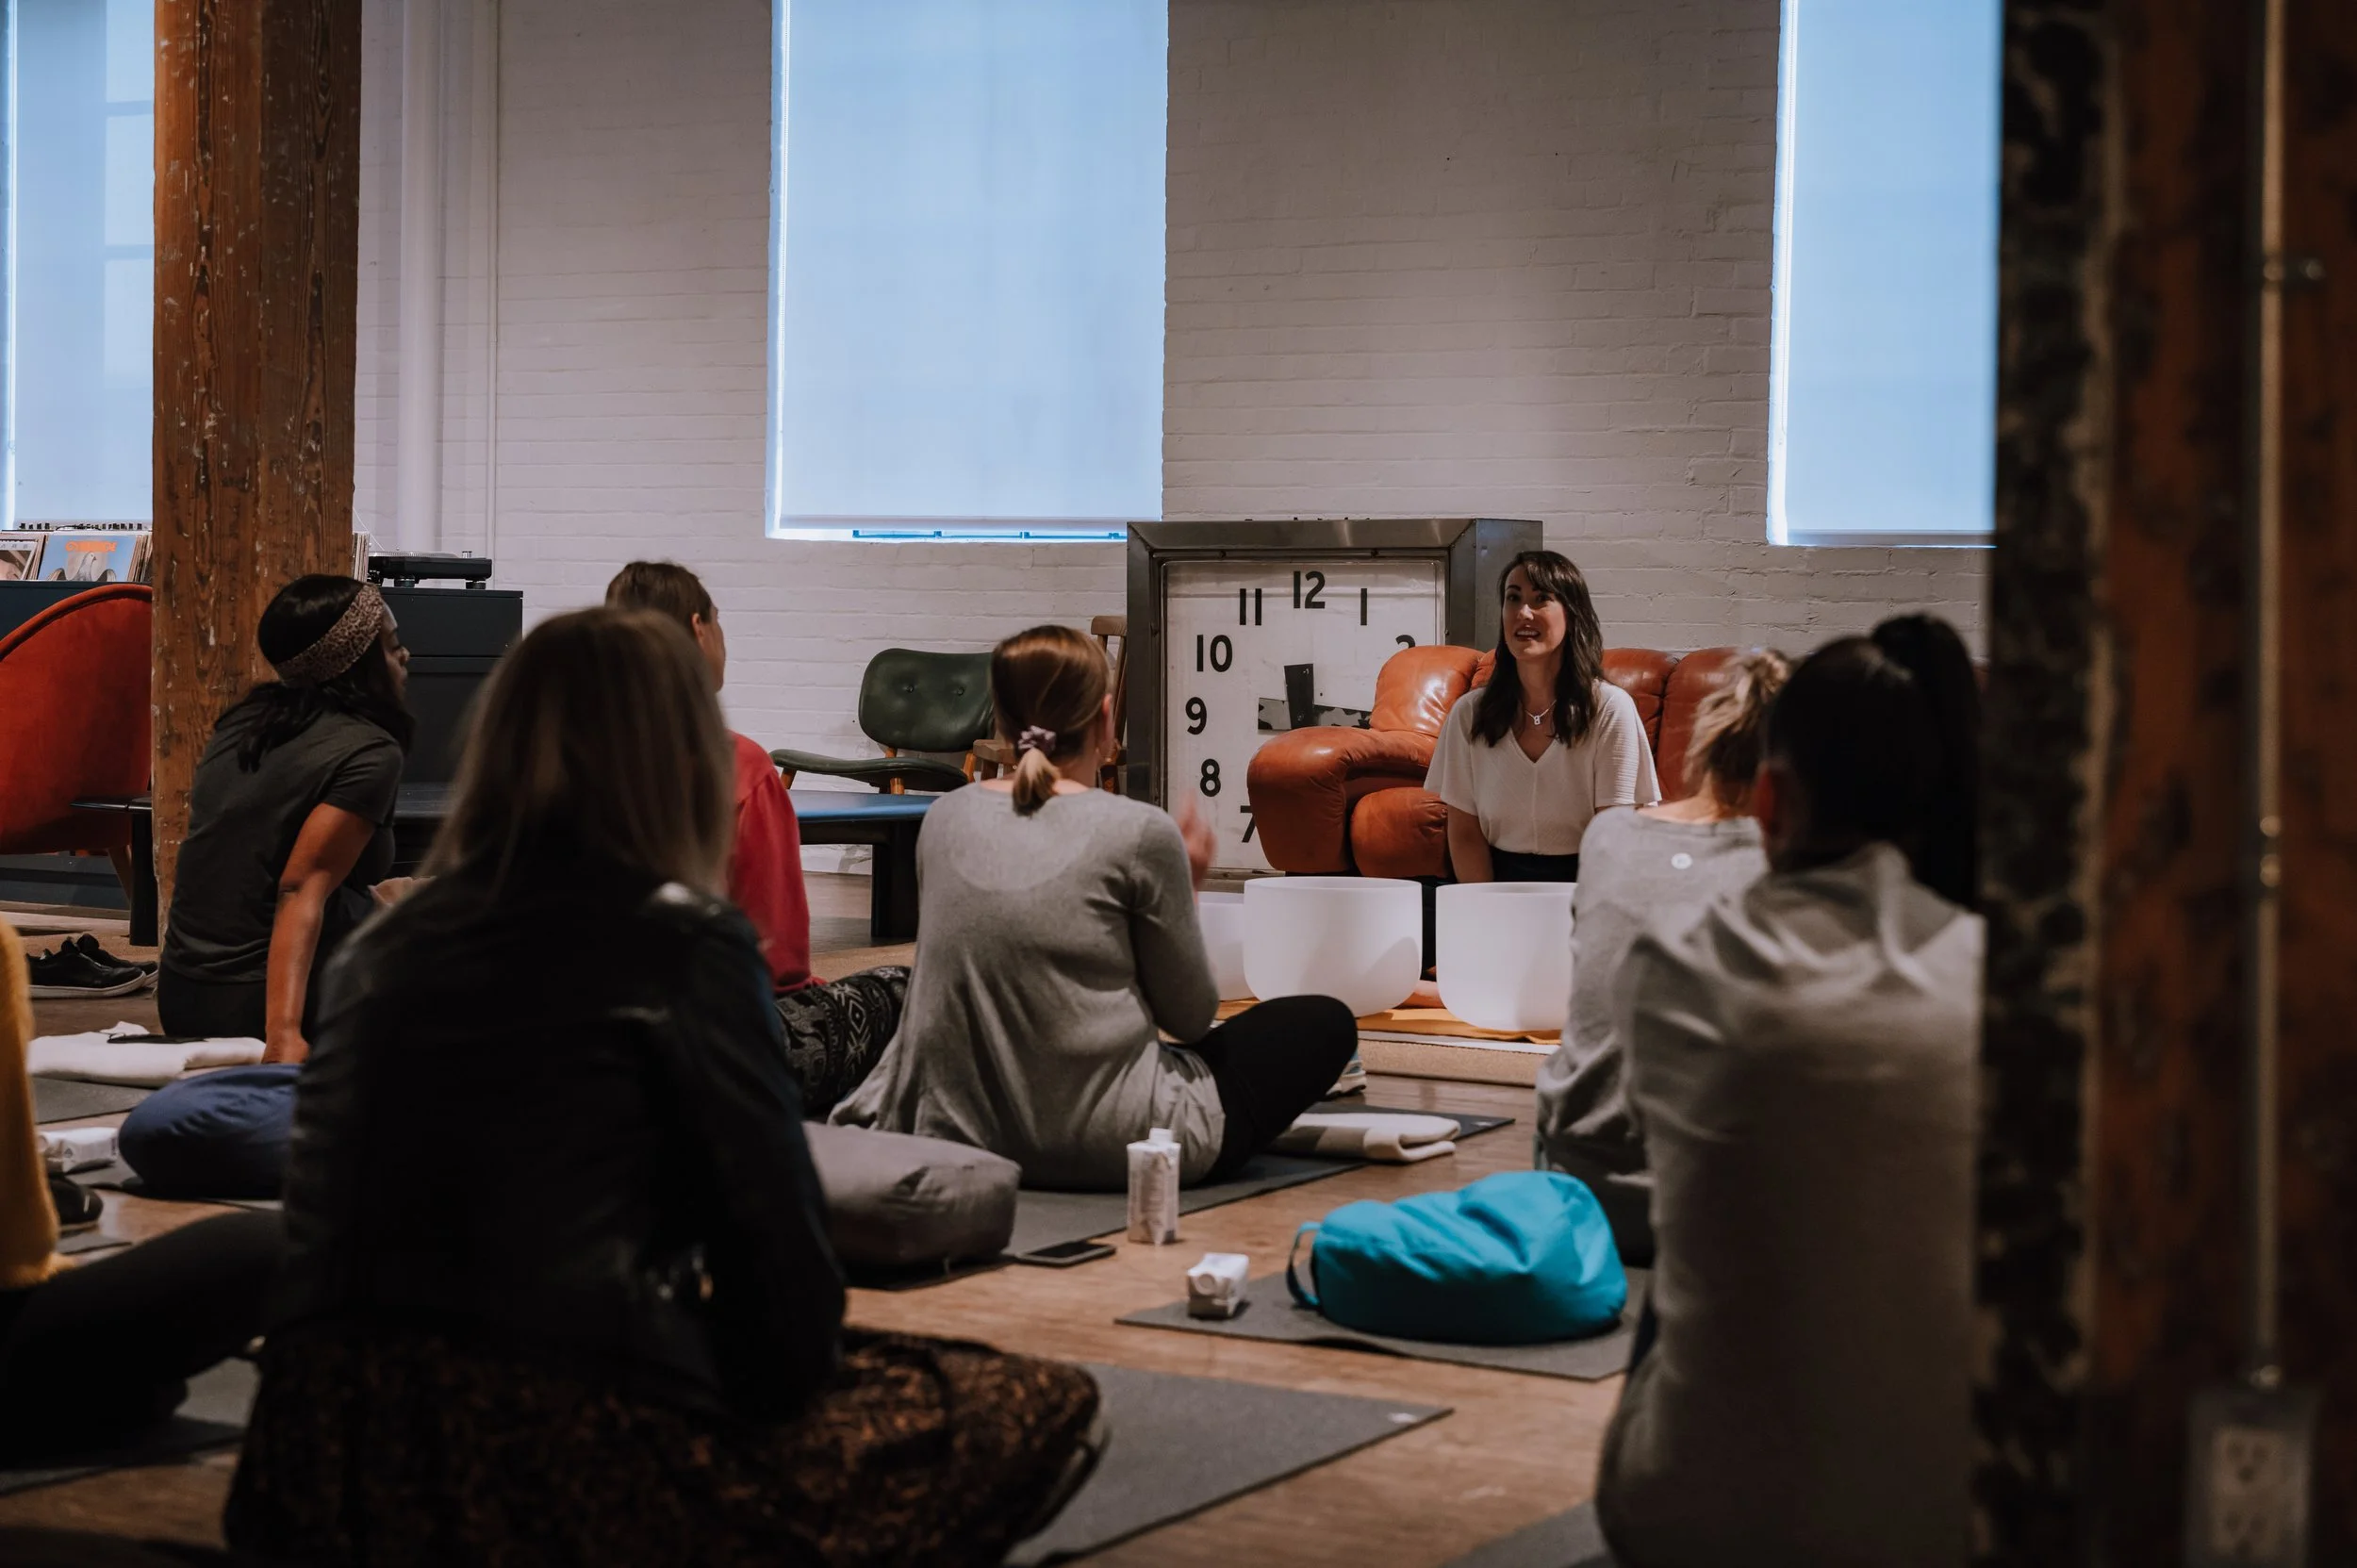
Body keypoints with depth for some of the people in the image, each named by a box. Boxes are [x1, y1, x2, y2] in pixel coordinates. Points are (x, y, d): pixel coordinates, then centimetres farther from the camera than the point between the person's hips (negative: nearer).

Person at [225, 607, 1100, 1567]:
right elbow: (773, 1230, -5)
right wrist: (791, 1374, 17)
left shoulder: (378, 947, 15)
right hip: (578, 1484, -7)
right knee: (1044, 1409, 8)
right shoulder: (685, 947, -3)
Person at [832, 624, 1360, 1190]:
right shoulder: (1141, 832, -11)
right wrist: (1186, 890, 12)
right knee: (1325, 1023, 12)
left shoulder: (945, 818, 4)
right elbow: (1190, 1018, -3)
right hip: (1103, 1150, -7)